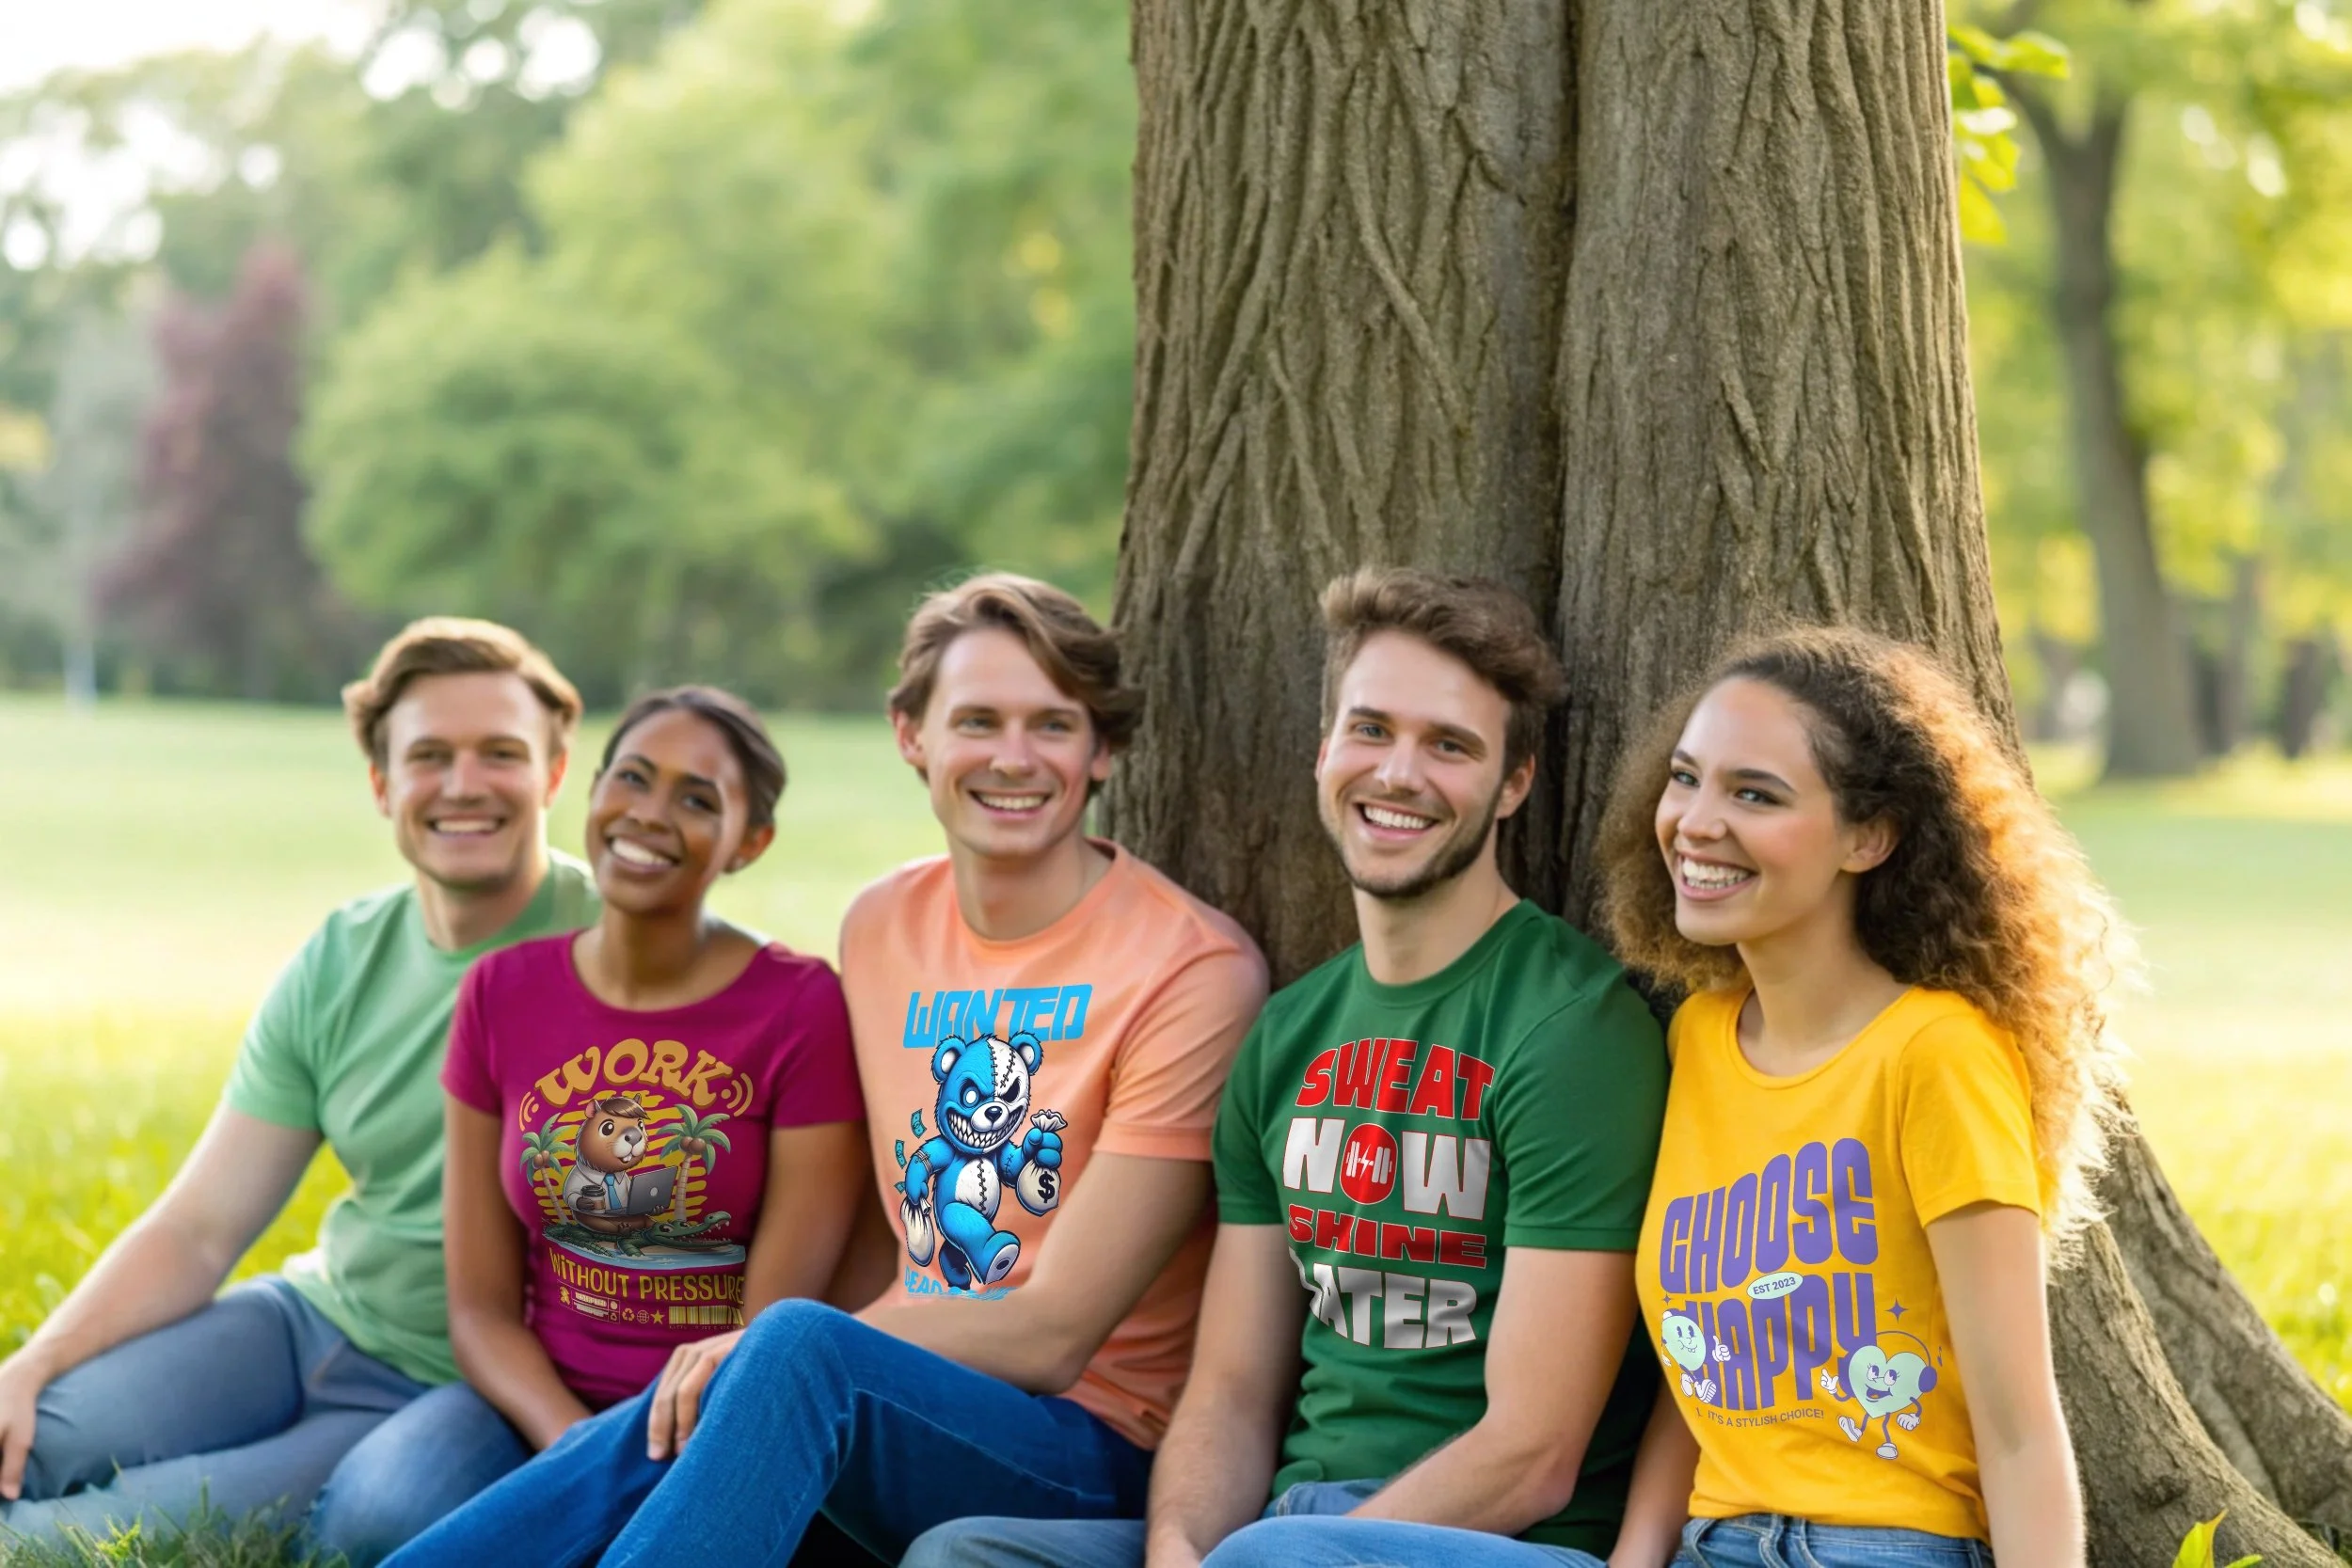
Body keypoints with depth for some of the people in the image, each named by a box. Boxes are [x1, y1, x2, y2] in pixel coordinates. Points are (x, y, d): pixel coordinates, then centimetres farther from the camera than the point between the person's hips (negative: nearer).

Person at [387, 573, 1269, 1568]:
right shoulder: (881, 927, 10)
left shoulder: (1193, 968, -9)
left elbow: (1051, 1335, -12)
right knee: (636, 1446, -27)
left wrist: (764, 1352, -18)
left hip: (1093, 1452, -5)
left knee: (795, 1346, -34)